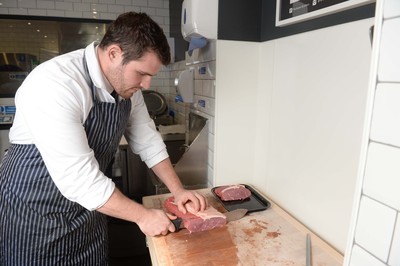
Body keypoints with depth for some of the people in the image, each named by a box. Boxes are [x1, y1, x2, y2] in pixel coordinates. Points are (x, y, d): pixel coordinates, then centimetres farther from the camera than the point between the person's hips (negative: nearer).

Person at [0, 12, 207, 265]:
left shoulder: (127, 84, -6)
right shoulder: (53, 85, -29)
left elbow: (148, 140, 3)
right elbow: (78, 178, -31)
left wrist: (178, 190, -2)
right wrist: (143, 215, -21)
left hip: (87, 208, 6)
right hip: (33, 213, -6)